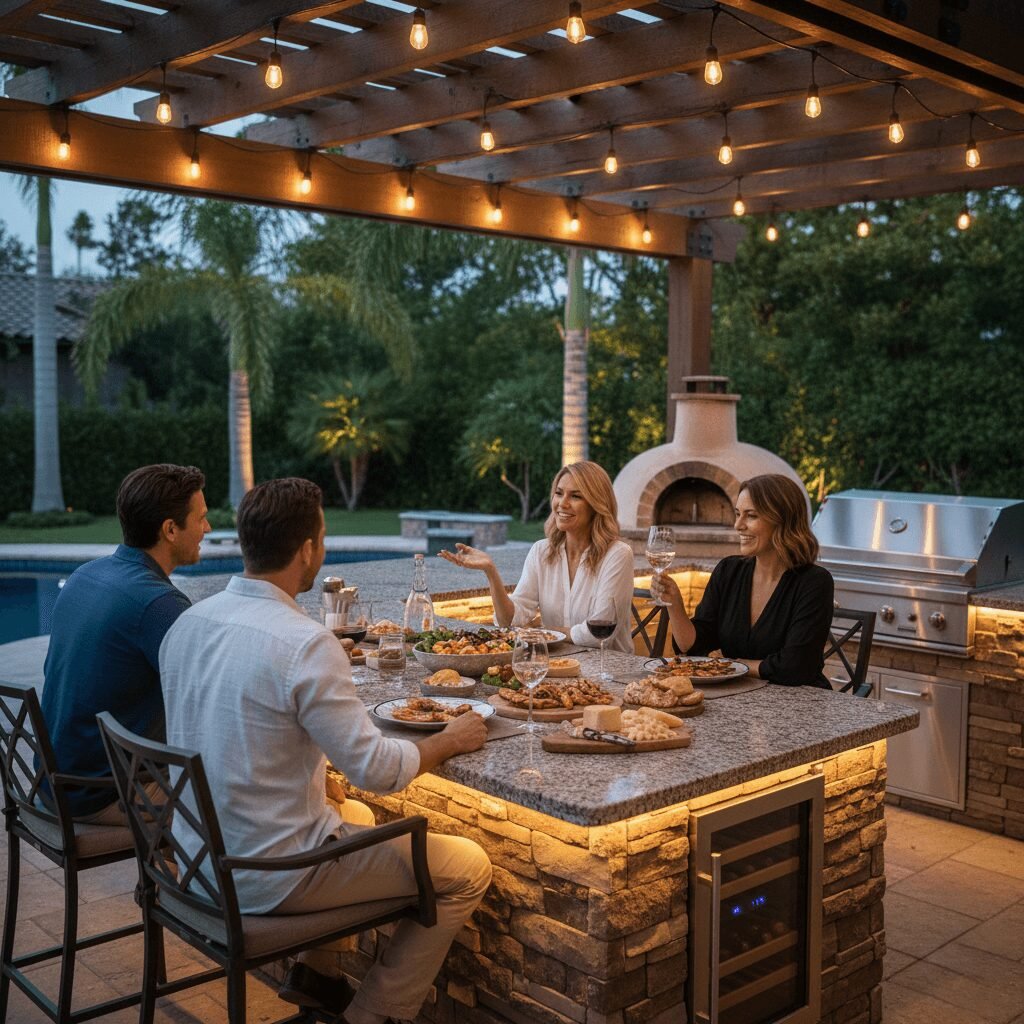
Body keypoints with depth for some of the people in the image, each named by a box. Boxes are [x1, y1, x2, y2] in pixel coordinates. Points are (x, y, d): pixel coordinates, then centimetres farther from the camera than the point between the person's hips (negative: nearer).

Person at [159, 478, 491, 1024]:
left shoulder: (188, 622, -1)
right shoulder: (305, 644, -25)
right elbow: (377, 769, -22)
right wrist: (450, 738, -4)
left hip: (199, 855, 8)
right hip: (266, 879, -8)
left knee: (357, 814, 32)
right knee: (469, 868, 3)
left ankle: (312, 973, 30)